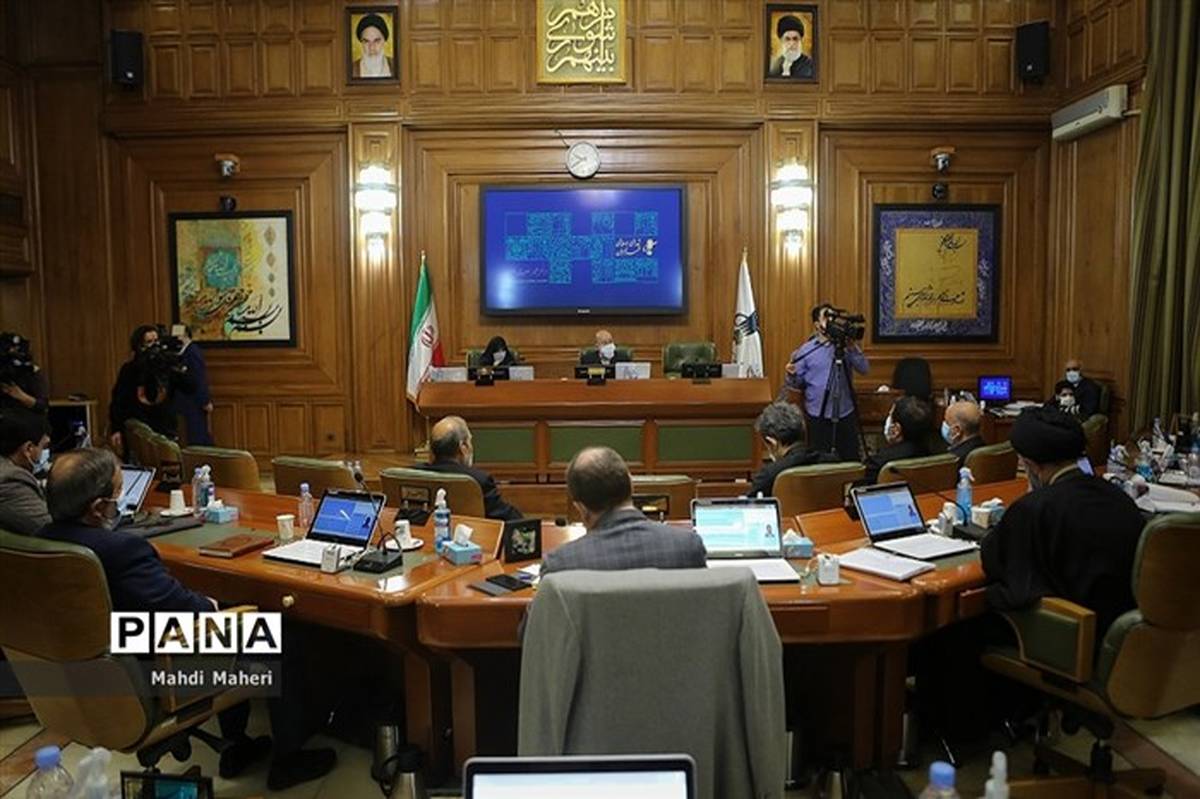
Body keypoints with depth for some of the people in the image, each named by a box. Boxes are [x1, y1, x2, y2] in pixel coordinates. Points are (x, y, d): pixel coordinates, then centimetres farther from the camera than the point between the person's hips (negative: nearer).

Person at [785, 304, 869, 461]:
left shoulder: (846, 345, 7)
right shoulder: (806, 349, 1)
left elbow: (864, 369, -4)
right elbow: (796, 384, -1)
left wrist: (853, 349, -17)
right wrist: (791, 375, -23)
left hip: (846, 414, 2)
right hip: (818, 416, -2)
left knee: (851, 461, 10)